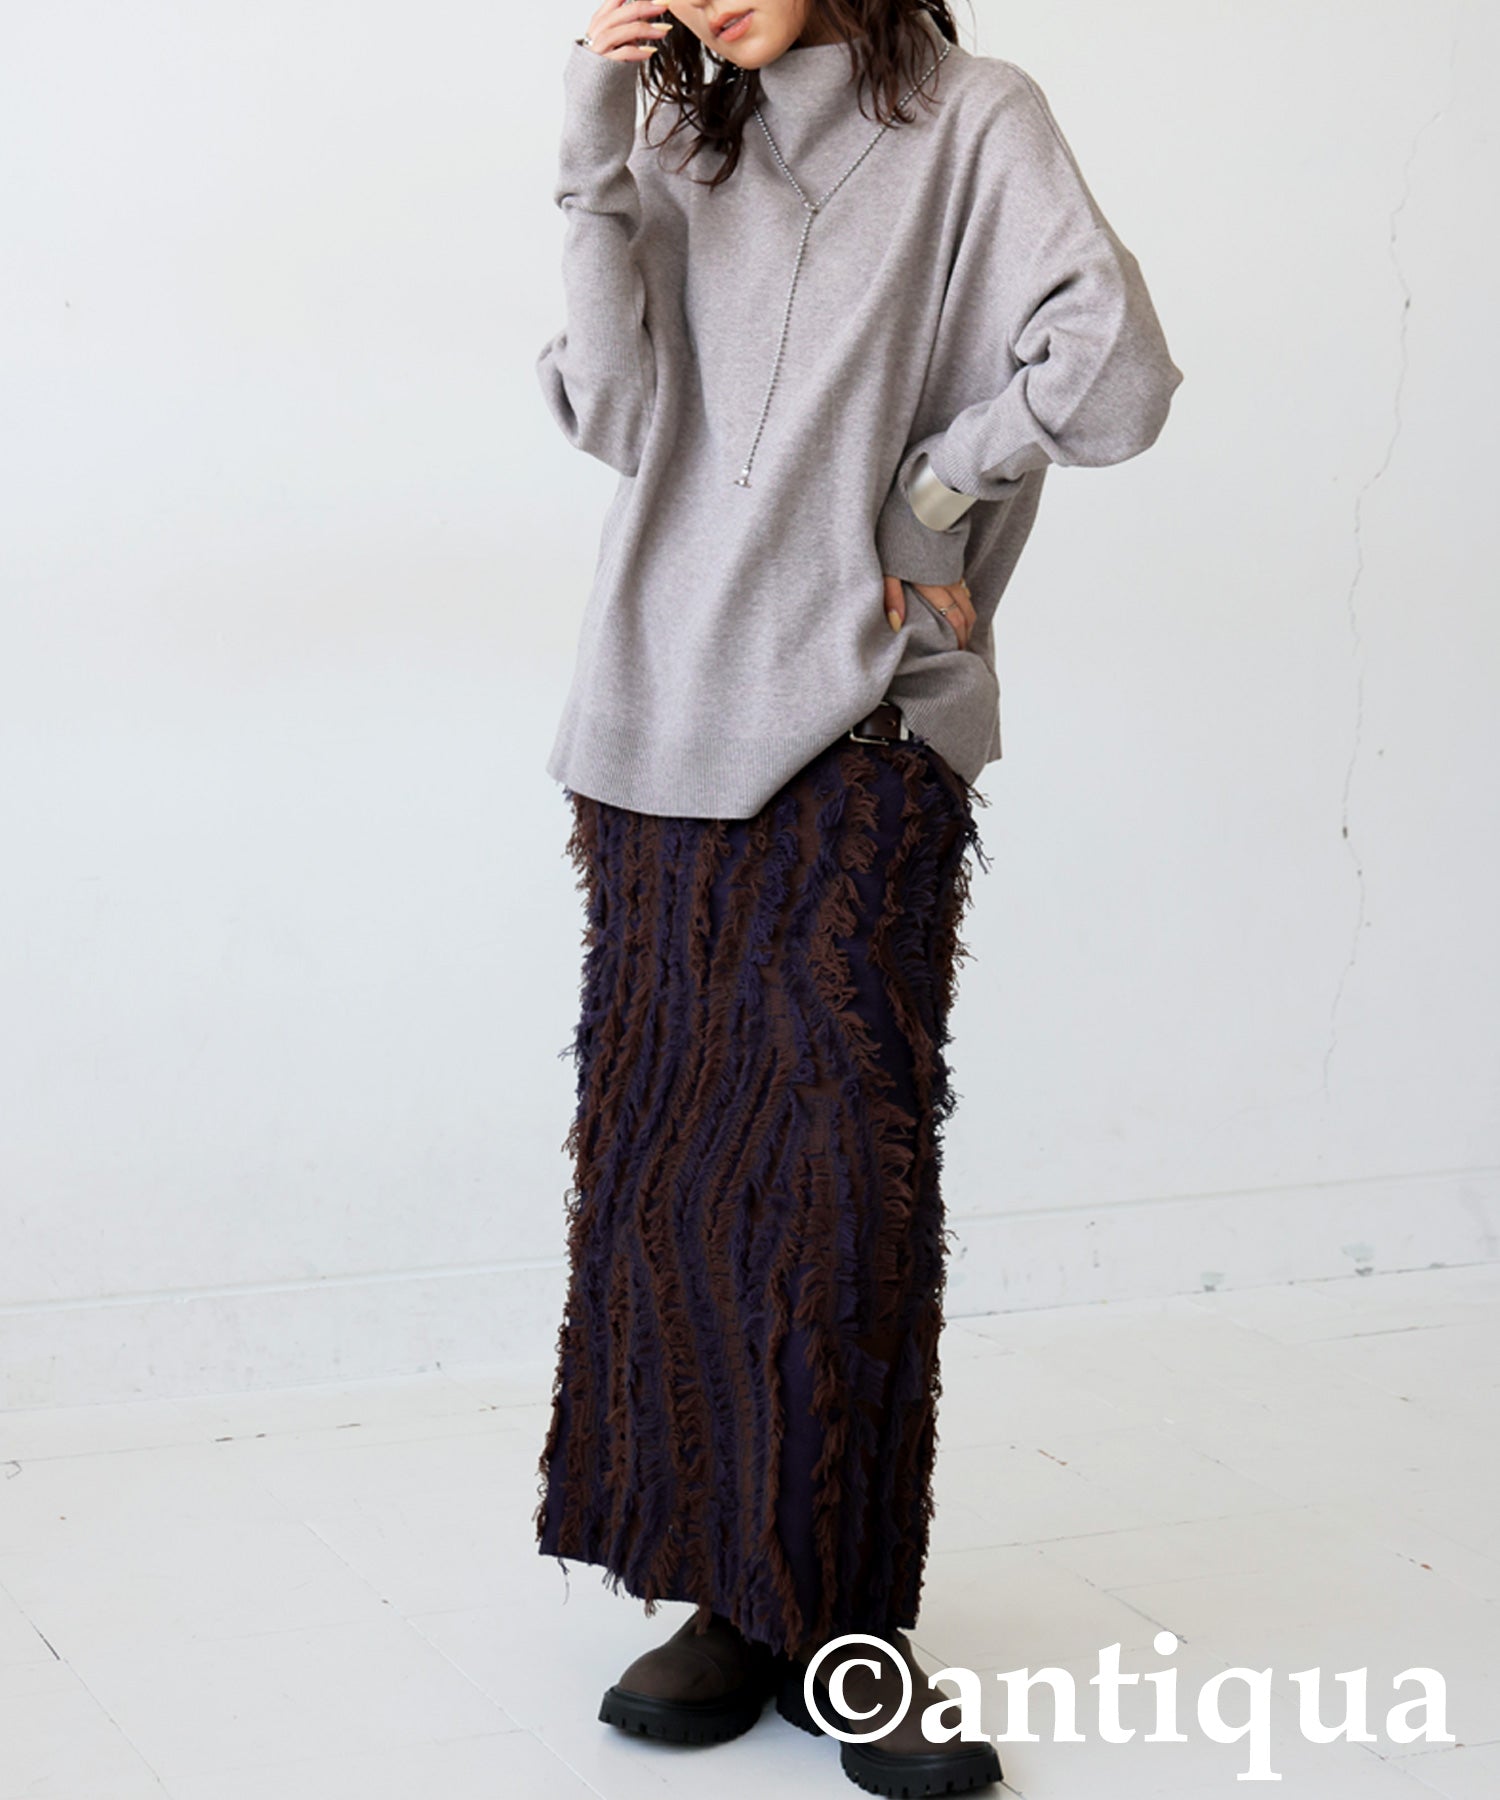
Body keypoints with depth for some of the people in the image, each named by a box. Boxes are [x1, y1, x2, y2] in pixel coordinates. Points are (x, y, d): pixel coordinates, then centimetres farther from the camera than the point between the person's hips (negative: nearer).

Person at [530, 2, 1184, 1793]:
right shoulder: (681, 150, 15)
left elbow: (1114, 374, -11)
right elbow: (618, 415, 2)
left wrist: (926, 489, -1)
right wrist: (594, 168, -3)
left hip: (862, 738, -4)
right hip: (665, 727, 5)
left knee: (848, 1181, -4)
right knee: (665, 1170, 3)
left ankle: (848, 1630, 5)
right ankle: (729, 1595, 14)